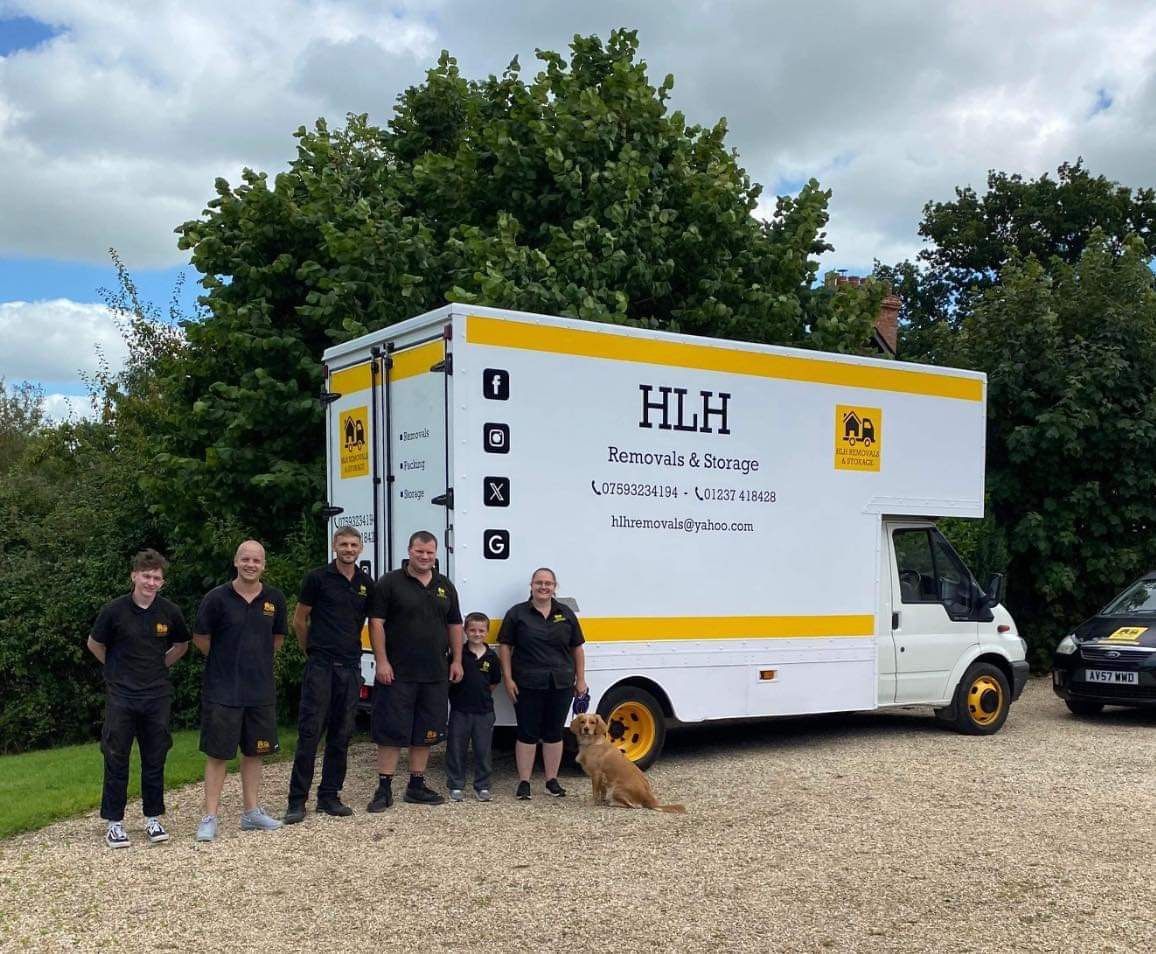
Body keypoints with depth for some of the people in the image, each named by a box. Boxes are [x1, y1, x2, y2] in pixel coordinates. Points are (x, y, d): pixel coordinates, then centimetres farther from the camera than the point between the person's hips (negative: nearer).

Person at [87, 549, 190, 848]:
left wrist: (160, 666, 8)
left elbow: (181, 645, 16)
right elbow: (94, 644, 7)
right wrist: (118, 670, 8)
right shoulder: (114, 610, -9)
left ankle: (153, 818, 20)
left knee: (155, 759, 8)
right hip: (121, 696, -2)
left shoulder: (169, 612, -2)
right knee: (116, 760, 2)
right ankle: (114, 823, 12)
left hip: (158, 695, 2)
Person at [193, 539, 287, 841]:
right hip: (222, 691, -4)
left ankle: (251, 812, 23)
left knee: (253, 751, 13)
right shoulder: (217, 598, -10)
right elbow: (200, 638, 0)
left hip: (261, 690, 4)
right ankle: (210, 817, 6)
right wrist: (225, 662, 7)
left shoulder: (274, 599, 2)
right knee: (217, 753, 0)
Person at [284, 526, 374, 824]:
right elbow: (299, 620, 4)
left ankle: (329, 796, 17)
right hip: (320, 666, -4)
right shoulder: (318, 578, -3)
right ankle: (297, 801, -1)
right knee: (309, 732, -6)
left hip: (351, 667, 5)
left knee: (341, 735, 8)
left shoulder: (366, 584, 9)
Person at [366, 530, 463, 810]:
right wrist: (381, 661, -14)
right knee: (391, 732, -2)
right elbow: (376, 622, -7)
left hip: (435, 675, 5)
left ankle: (417, 785, 20)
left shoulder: (445, 587, 13)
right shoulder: (390, 583, -3)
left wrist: (456, 660, 9)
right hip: (397, 674, -5)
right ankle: (384, 789, 5)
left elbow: (454, 626, 17)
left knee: (425, 733, 10)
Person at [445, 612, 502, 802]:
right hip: (460, 709, -2)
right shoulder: (458, 654, -5)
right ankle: (455, 785, 16)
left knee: (483, 750, 7)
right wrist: (459, 695, -3)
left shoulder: (491, 657, 2)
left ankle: (482, 786, 17)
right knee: (456, 749, 5)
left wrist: (482, 695, 7)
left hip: (484, 710, 2)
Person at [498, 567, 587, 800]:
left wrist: (580, 679, 8)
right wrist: (508, 679, -5)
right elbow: (505, 646, 1)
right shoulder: (517, 613, 1)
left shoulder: (566, 614, 8)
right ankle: (523, 782, 10)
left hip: (561, 684, 2)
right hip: (527, 685, -2)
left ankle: (552, 781, 19)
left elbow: (577, 648, 12)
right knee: (527, 734, 2)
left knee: (554, 733, 9)